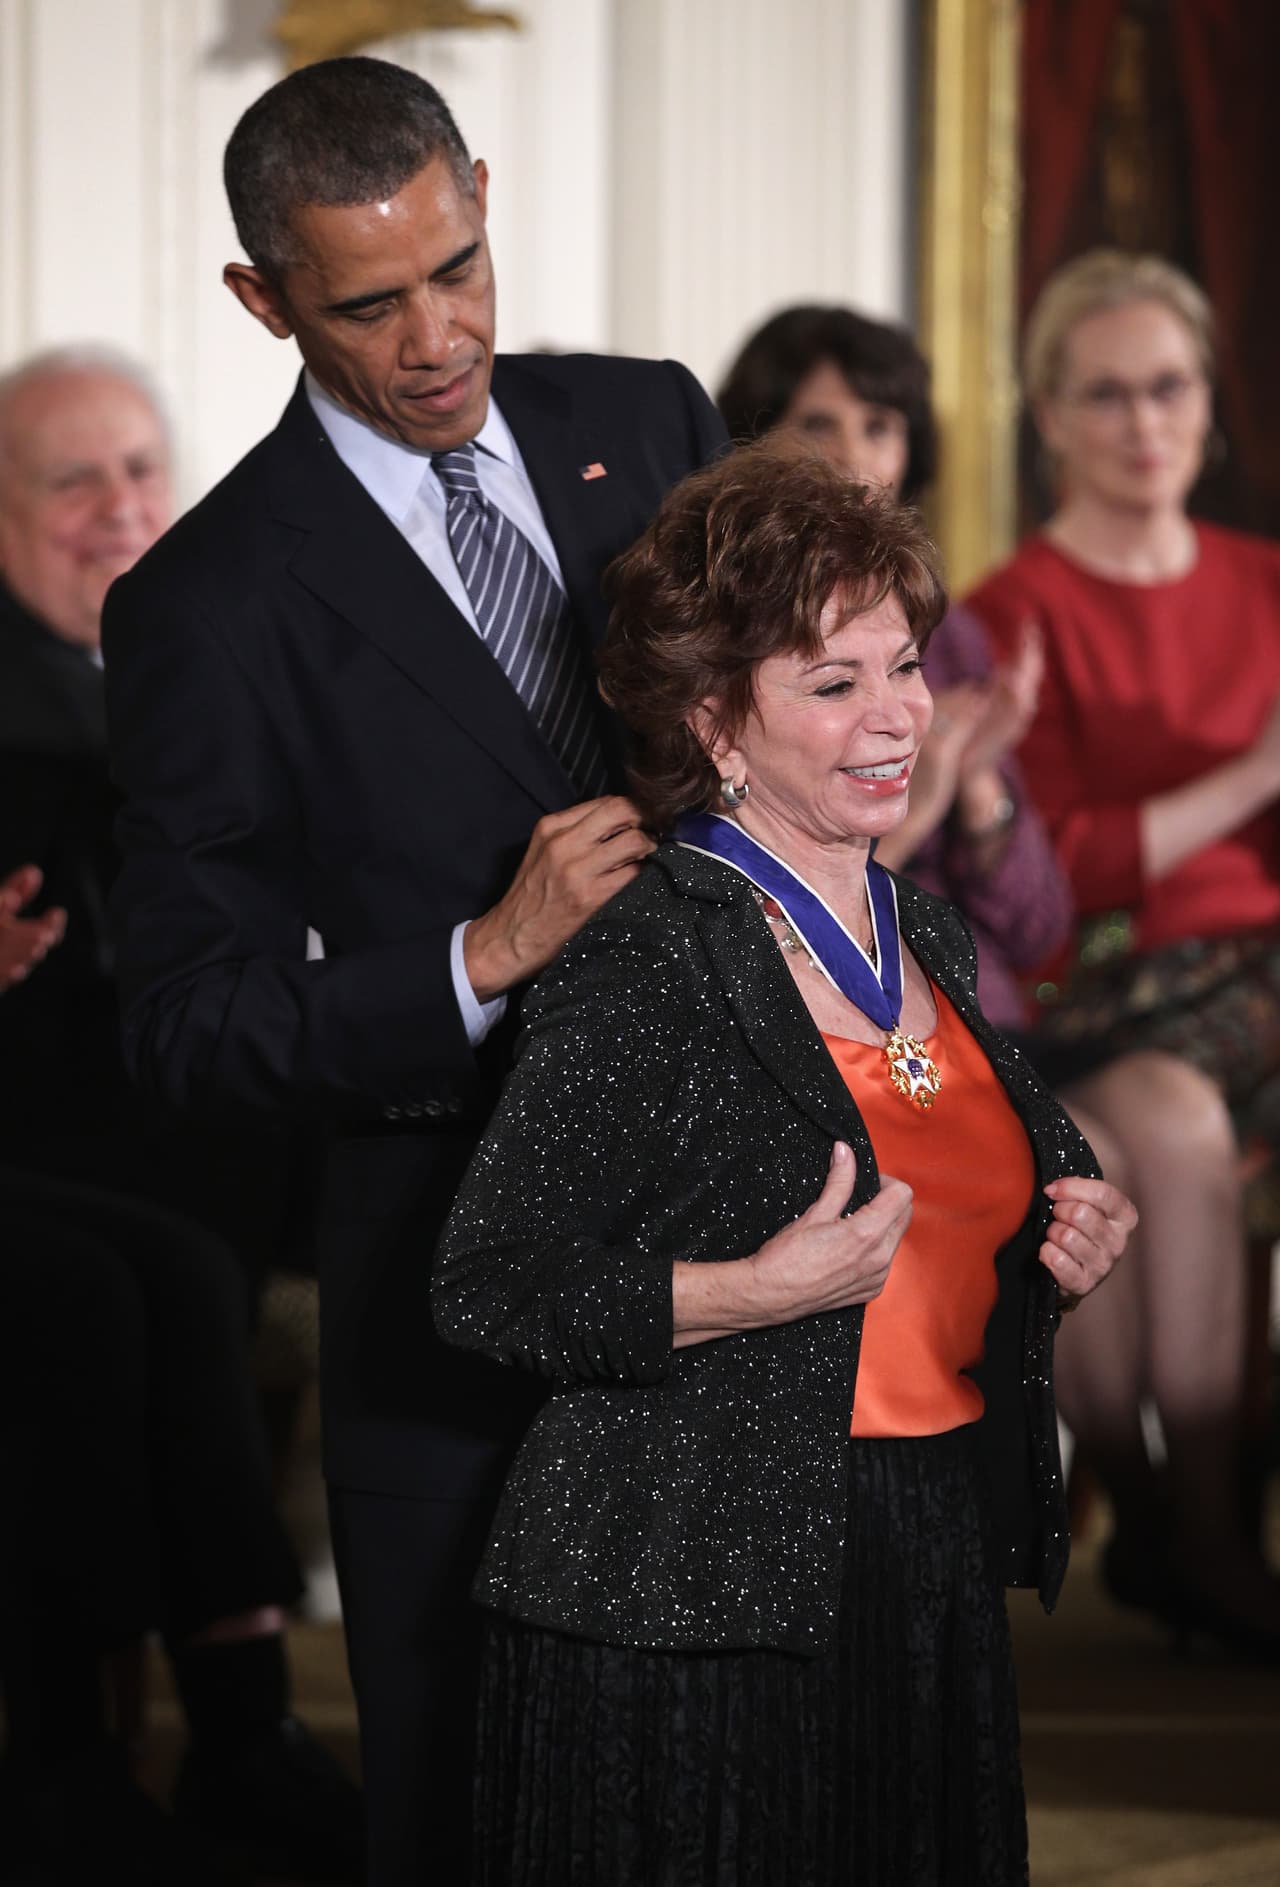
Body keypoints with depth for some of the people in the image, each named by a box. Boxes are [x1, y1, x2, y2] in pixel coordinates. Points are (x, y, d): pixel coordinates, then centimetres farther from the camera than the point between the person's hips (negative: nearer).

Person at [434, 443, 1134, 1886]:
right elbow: (484, 1291, -16)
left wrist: (1065, 1240, 5)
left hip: (939, 1577, 7)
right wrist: (760, 1292, -24)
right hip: (691, 1605, -7)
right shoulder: (644, 964, -13)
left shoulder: (933, 942, 12)